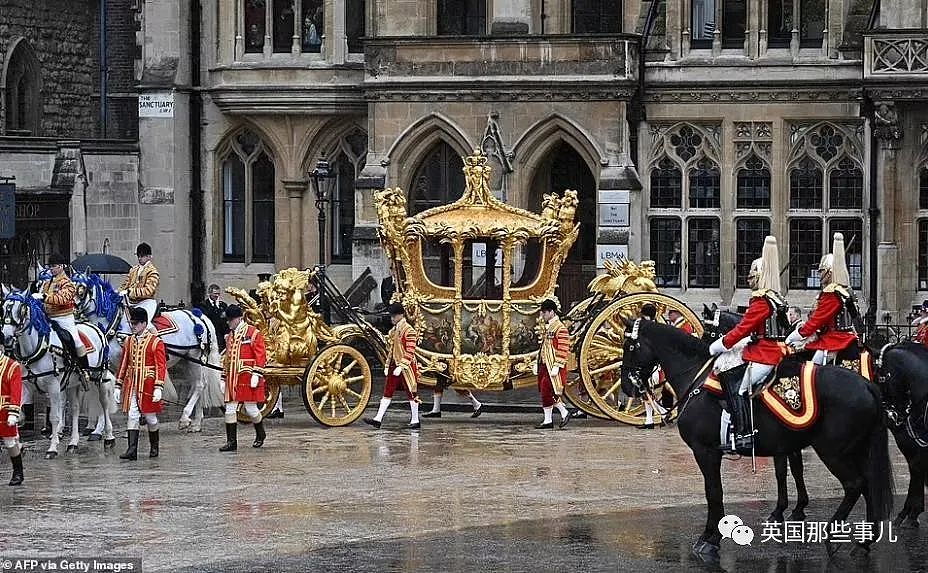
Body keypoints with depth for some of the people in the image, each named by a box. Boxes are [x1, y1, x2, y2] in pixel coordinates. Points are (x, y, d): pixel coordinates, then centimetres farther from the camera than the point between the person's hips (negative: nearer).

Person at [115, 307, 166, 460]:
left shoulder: (156, 342, -6)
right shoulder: (129, 341, 9)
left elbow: (161, 366, -9)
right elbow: (123, 365, 14)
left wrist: (158, 388, -17)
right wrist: (118, 386, 11)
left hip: (148, 385, -4)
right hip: (131, 385, 4)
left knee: (150, 417, 7)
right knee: (132, 416, -3)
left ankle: (154, 448, 24)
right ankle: (132, 450, -6)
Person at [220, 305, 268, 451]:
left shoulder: (254, 333, -5)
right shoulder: (229, 336, 16)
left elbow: (261, 356, -10)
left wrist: (256, 375, -16)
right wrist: (224, 377, 20)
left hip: (248, 379, -6)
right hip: (232, 379, 6)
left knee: (251, 409, 1)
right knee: (230, 409, 0)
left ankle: (260, 434, 25)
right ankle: (231, 441, 2)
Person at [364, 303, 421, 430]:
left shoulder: (409, 331, -13)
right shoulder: (393, 331, 13)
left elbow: (410, 352, -18)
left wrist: (401, 367, -22)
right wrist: (387, 366, 13)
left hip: (406, 367, -8)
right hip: (394, 366, 8)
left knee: (411, 393, 2)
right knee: (387, 392, 4)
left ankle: (415, 421, 9)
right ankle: (378, 419, 2)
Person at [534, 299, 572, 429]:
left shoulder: (560, 328, -13)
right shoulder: (548, 327, 17)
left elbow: (563, 350, -17)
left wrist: (557, 367, -21)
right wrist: (538, 363, 20)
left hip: (553, 367, -10)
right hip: (545, 365, 10)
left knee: (547, 391, -11)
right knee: (544, 391, 8)